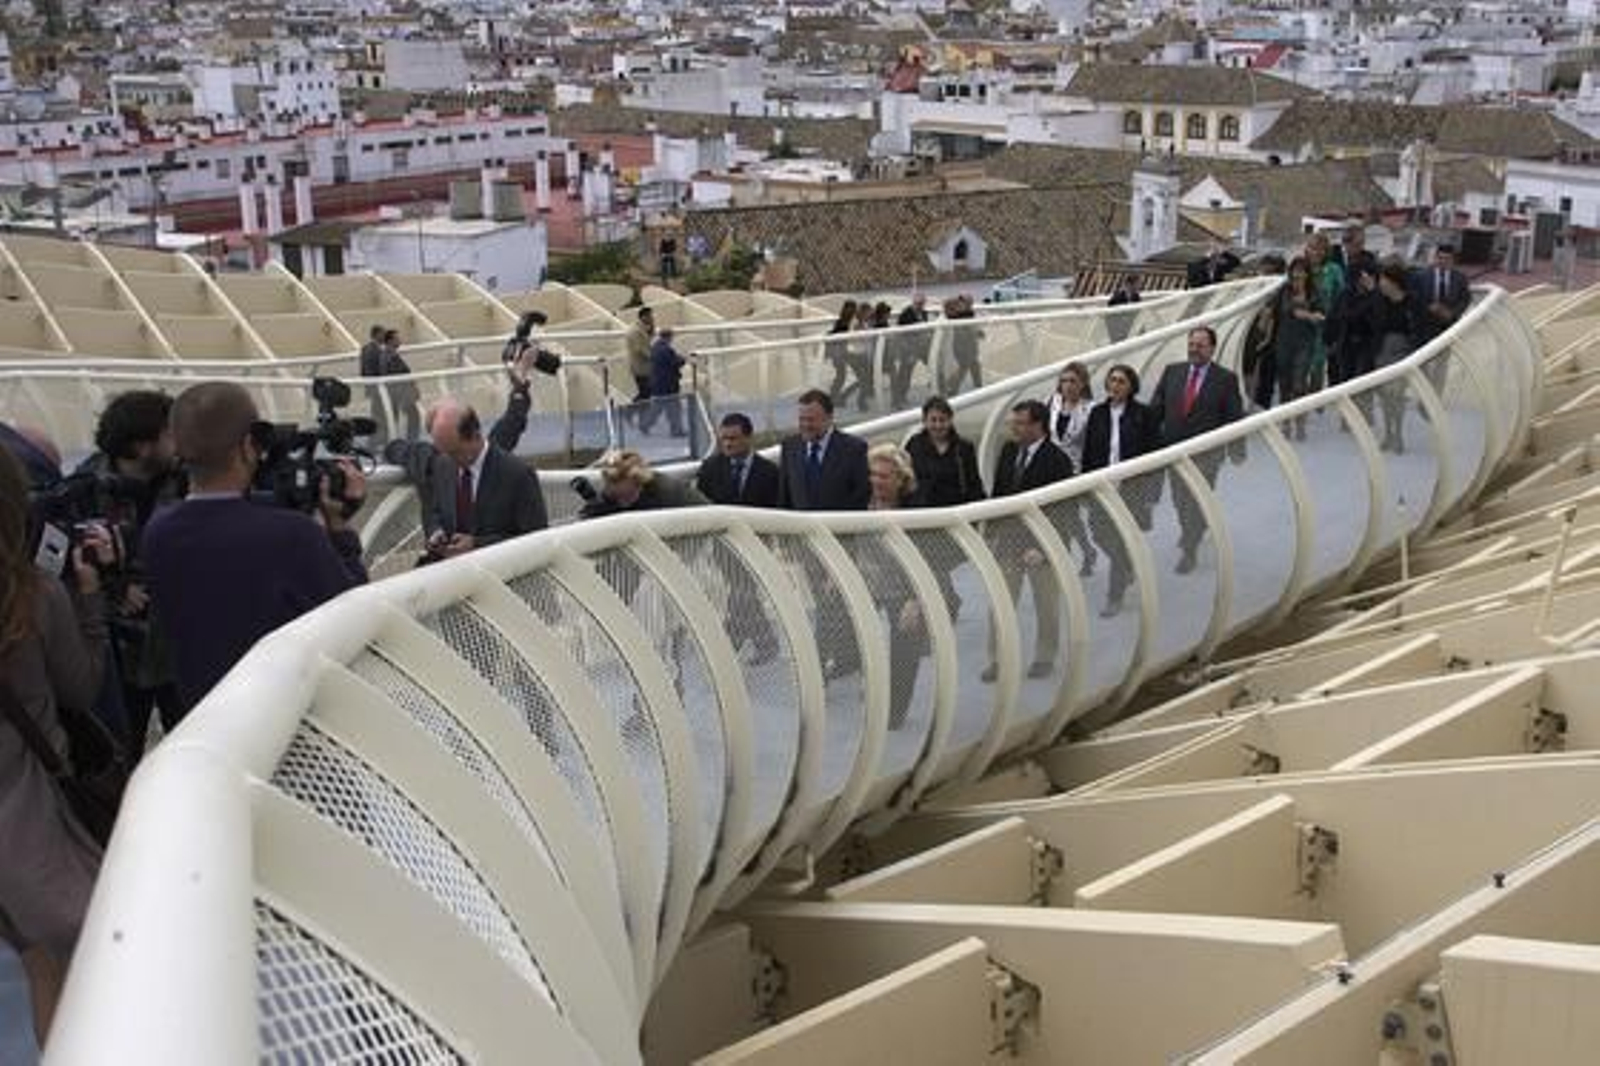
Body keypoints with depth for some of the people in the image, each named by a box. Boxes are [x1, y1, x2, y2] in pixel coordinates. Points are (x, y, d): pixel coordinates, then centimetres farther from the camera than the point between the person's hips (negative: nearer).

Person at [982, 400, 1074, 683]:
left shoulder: (1057, 461, -15)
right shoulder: (1008, 451, 2)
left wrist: (1042, 548, -21)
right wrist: (992, 533, 6)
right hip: (1007, 537, 4)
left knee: (1046, 605, 12)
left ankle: (1044, 658, 29)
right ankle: (997, 660, 16)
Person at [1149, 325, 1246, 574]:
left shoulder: (1226, 379, -5)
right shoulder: (1172, 372, 4)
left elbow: (1234, 417, -5)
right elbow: (1155, 410, 4)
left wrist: (1236, 450, -14)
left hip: (1206, 453, -4)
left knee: (1197, 503, -1)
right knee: (1180, 501, 17)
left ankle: (1188, 552, 13)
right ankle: (1190, 531, 45)